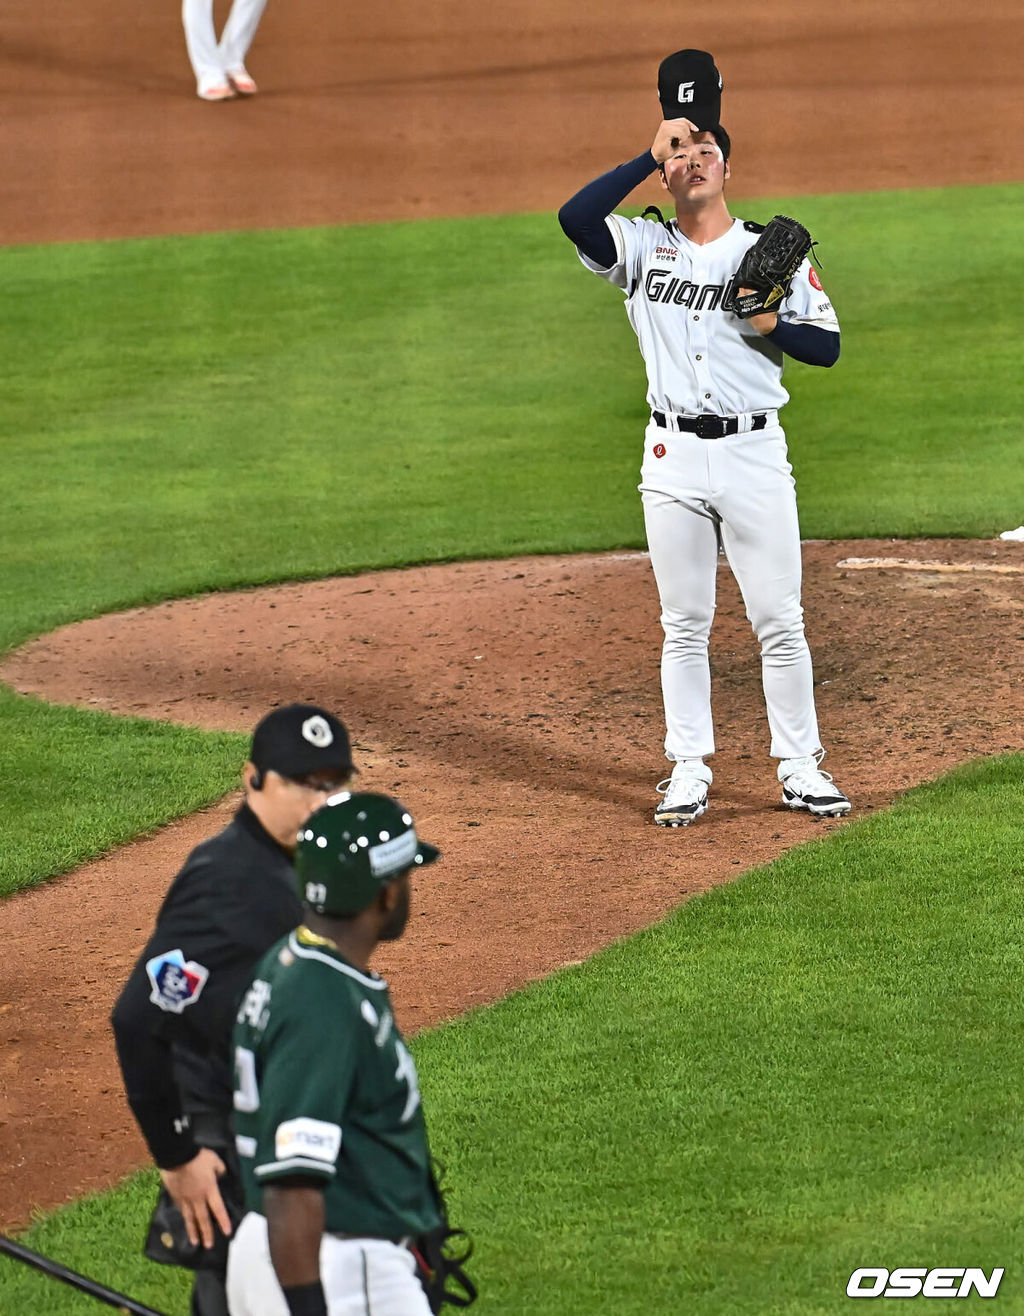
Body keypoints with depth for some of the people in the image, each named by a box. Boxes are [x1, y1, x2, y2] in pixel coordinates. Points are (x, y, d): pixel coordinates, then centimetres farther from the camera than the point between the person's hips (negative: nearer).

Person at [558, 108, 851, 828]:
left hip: (755, 451, -1)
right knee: (684, 624, 5)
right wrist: (652, 153, -13)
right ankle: (689, 772, 12)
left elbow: (827, 345, 3)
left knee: (779, 620, 1)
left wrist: (770, 322, -17)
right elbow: (575, 217, -15)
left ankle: (801, 768, 9)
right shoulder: (642, 247, 4)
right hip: (674, 455, 1)